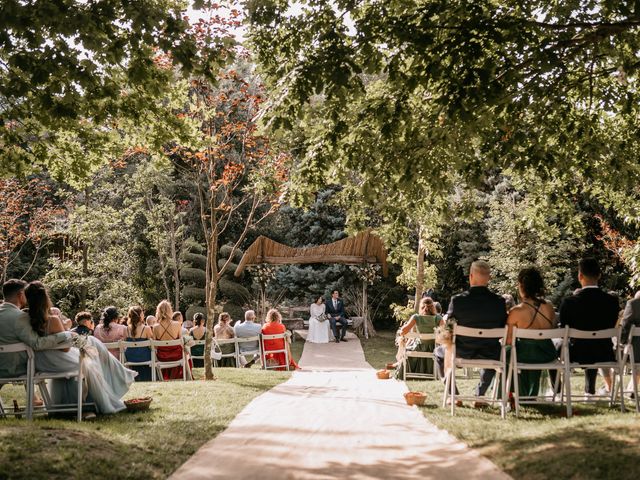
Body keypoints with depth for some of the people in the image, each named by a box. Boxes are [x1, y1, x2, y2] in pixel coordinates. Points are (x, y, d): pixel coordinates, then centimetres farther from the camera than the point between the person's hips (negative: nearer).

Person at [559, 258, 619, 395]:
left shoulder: (569, 302, -18)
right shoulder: (612, 301, -10)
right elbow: (611, 328, 4)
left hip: (578, 354, -3)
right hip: (605, 355, 3)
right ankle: (590, 390, 44)